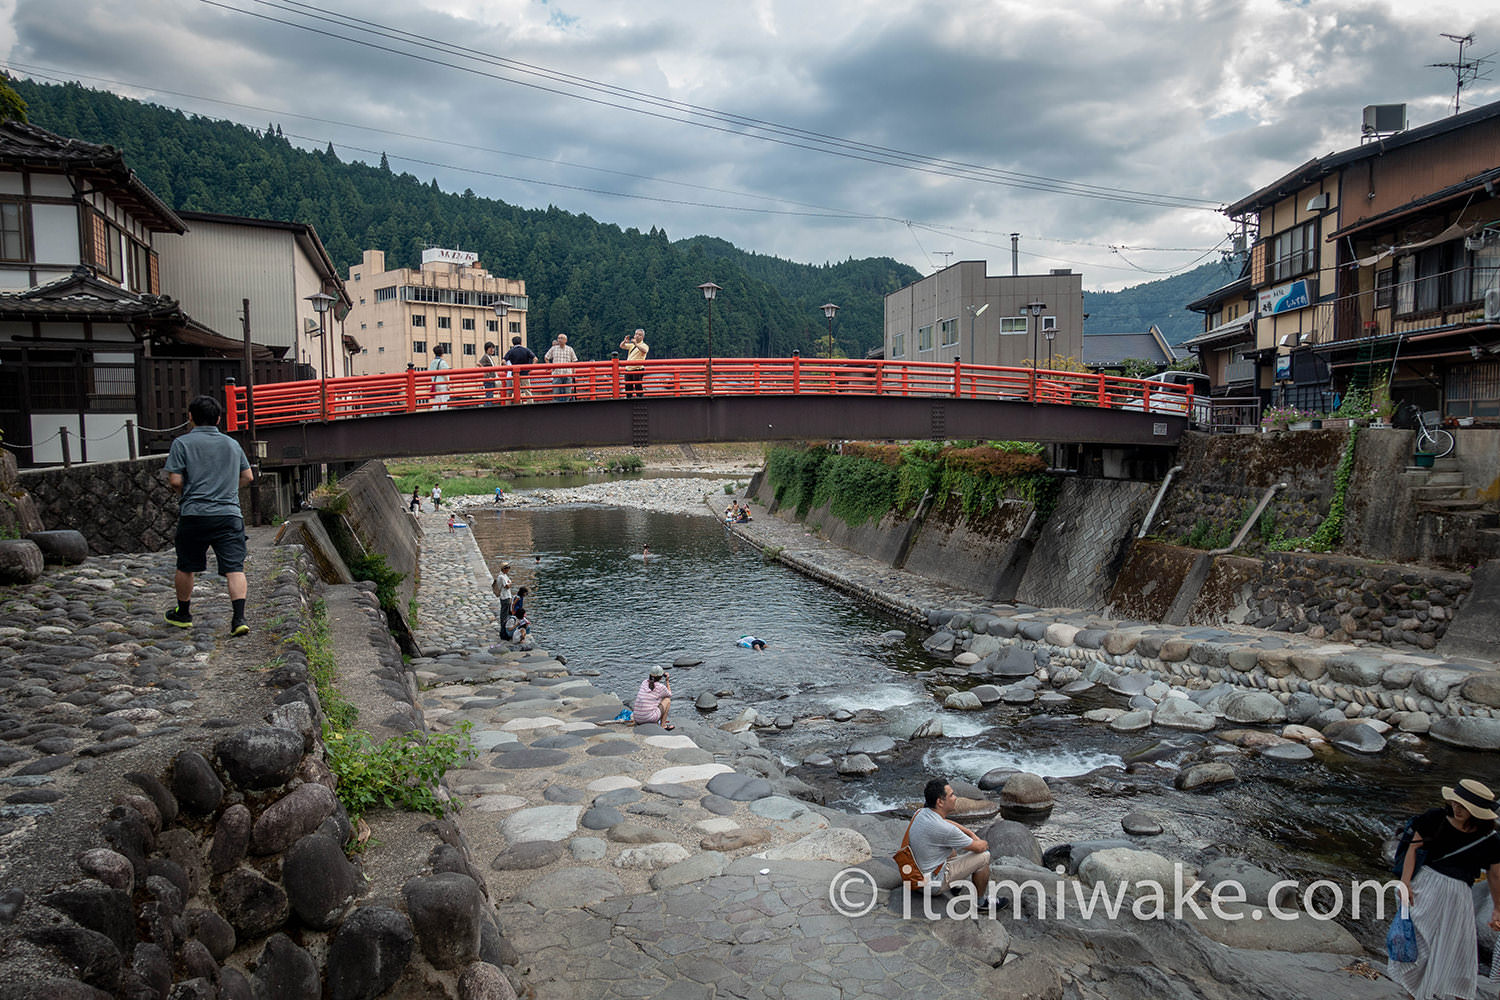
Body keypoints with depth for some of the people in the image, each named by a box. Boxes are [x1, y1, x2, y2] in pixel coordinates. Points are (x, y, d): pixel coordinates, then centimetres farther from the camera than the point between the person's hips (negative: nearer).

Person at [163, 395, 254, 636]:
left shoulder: (182, 443, 0)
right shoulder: (232, 443, 11)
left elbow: (175, 481, -6)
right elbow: (248, 477, 16)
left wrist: (188, 492, 14)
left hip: (194, 515, -1)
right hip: (229, 514, 2)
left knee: (186, 567, 17)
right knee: (235, 568, -5)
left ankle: (183, 613, 32)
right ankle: (239, 618, -17)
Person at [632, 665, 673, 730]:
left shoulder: (644, 682, 9)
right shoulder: (661, 687, -5)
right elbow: (669, 695, 18)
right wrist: (667, 681, 22)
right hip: (650, 718, -6)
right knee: (667, 700, 13)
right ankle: (663, 725, 13)